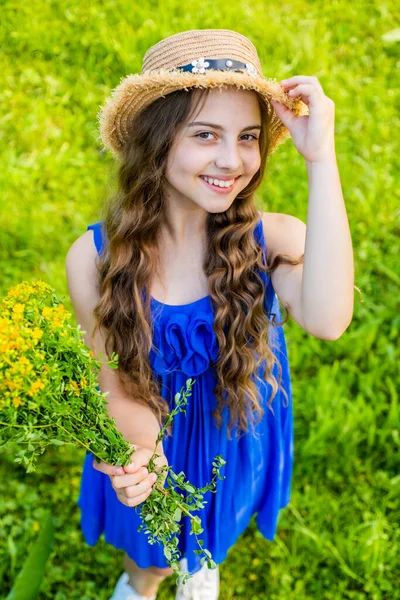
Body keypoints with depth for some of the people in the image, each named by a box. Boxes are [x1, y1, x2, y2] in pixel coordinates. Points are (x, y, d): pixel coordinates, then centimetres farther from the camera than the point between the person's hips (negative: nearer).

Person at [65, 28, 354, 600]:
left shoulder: (273, 239, -26)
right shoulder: (94, 258, -25)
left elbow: (327, 320, -47)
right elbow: (114, 386, -16)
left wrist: (321, 159, -45)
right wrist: (139, 447, -39)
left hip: (236, 449, 1)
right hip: (149, 451, 0)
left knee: (211, 542, 33)